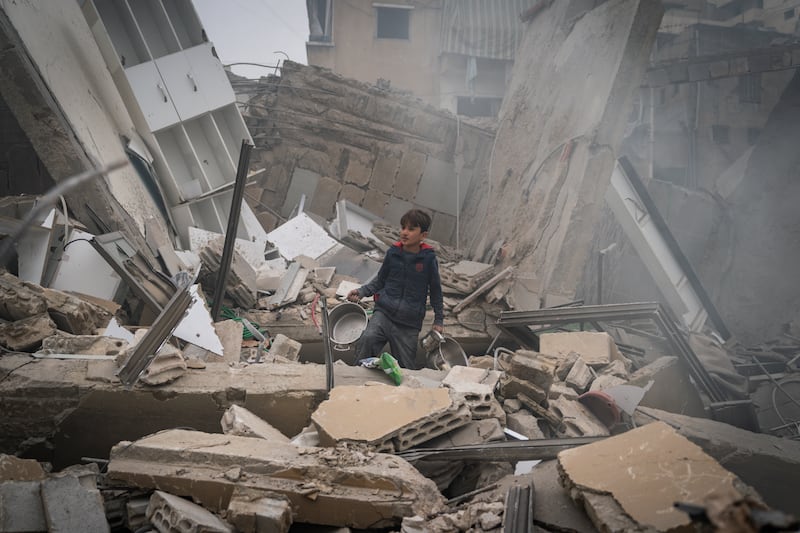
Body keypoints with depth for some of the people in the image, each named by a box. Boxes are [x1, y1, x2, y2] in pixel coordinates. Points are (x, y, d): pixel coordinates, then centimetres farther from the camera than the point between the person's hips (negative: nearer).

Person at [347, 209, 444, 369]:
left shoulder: (428, 258, -2)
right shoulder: (393, 253, 3)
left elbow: (435, 290, 9)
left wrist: (438, 320, 12)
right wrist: (361, 292, 1)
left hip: (409, 324, -1)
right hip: (384, 313, 1)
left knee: (406, 367, 2)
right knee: (368, 338, -28)